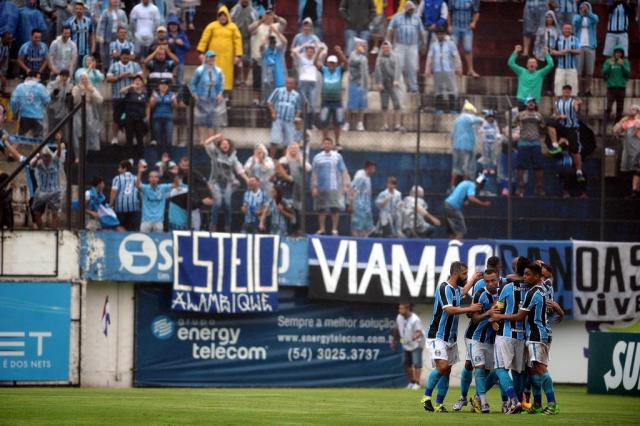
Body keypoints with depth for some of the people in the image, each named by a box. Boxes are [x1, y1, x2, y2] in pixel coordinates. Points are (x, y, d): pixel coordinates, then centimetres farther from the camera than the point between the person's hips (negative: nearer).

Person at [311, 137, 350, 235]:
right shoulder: (317, 157, 10)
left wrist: (345, 185, -5)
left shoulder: (337, 157, 8)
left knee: (335, 209, -7)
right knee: (321, 209, 2)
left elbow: (344, 171, 5)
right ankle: (321, 228, 10)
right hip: (321, 187, 1)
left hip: (334, 187, -1)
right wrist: (314, 186, 0)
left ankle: (334, 229, -3)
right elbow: (314, 173, 8)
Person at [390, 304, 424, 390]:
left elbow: (419, 332, -32)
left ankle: (417, 383, -8)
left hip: (416, 344, -7)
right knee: (406, 363, 8)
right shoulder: (399, 317, -4)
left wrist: (415, 336, -55)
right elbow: (397, 330, 11)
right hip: (406, 344, 7)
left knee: (416, 363, -13)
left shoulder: (415, 319, -25)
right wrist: (394, 341, 16)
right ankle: (412, 382, 21)